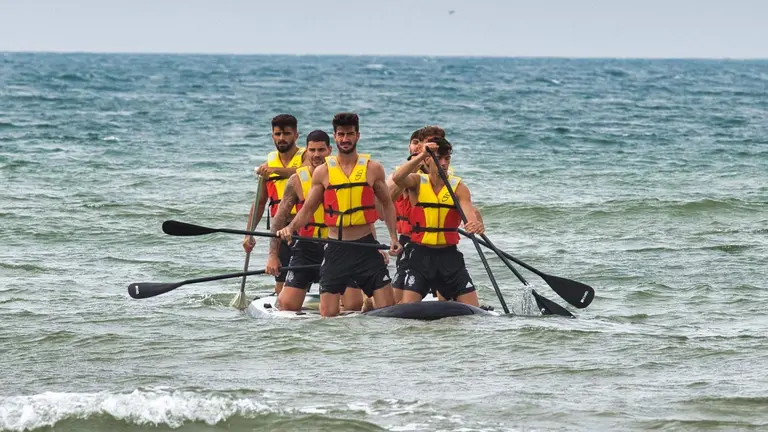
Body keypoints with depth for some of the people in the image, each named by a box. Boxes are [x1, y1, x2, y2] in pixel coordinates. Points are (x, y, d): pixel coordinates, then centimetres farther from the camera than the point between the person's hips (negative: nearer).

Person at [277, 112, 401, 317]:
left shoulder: (373, 168, 4)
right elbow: (307, 209, 7)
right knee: (328, 314, -4)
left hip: (366, 246, 0)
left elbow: (387, 204, 13)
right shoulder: (323, 172, 4)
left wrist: (393, 237, 1)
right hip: (336, 248, 0)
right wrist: (290, 228, -11)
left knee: (388, 307, -7)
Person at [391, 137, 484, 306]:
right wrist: (421, 156, -32)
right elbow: (397, 178, -24)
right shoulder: (417, 182, 0)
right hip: (421, 254, -1)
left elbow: (469, 211, -19)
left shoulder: (458, 187, 0)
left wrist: (477, 224, -42)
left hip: (449, 255, 1)